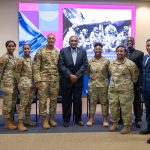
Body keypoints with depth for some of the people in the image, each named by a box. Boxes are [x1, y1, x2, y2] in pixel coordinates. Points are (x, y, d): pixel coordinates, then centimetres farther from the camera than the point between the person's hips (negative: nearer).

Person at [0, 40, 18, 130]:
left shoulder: (14, 57, 13)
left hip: (15, 82, 8)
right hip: (7, 82, -8)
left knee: (13, 102, 12)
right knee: (7, 102, -1)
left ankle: (11, 120, 21)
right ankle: (7, 122, 9)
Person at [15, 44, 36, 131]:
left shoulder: (32, 59, 12)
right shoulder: (21, 60, -6)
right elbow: (17, 72, -5)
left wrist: (35, 82, 12)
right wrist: (20, 83, -4)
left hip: (32, 83, 6)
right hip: (24, 83, -6)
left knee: (29, 102, 12)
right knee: (23, 102, -7)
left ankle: (28, 120, 23)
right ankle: (20, 123, -3)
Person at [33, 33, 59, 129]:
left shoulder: (58, 52, 8)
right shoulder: (40, 51, -2)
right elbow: (36, 67, -6)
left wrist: (60, 79, 5)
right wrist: (37, 80, -12)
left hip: (55, 79, 3)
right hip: (43, 79, -3)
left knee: (54, 100, 8)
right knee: (43, 100, 0)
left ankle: (52, 118, 21)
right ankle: (44, 120, 11)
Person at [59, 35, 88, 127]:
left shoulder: (83, 51, 7)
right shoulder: (63, 51, 2)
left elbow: (85, 64, -1)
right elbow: (61, 65, -5)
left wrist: (77, 75, -10)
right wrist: (70, 75, -14)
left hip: (78, 80, 1)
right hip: (66, 80, -1)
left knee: (78, 100, 6)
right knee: (66, 100, 4)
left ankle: (78, 119, 19)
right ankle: (66, 120, 15)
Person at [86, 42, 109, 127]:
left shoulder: (106, 61, -1)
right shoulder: (90, 61, 3)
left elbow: (109, 72, 5)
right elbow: (88, 72, 13)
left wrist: (104, 79, 8)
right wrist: (92, 78, 12)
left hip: (103, 84, -1)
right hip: (92, 84, 2)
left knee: (104, 102, 4)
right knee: (92, 102, 8)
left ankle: (105, 119, 14)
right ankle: (91, 119, 17)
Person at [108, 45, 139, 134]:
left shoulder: (130, 64, -8)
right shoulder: (112, 63, 9)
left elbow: (134, 76, 2)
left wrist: (129, 83, 10)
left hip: (126, 90, -5)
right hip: (113, 90, 5)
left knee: (126, 109, 1)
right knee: (113, 108, 11)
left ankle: (127, 126, 13)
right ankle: (114, 124, 26)